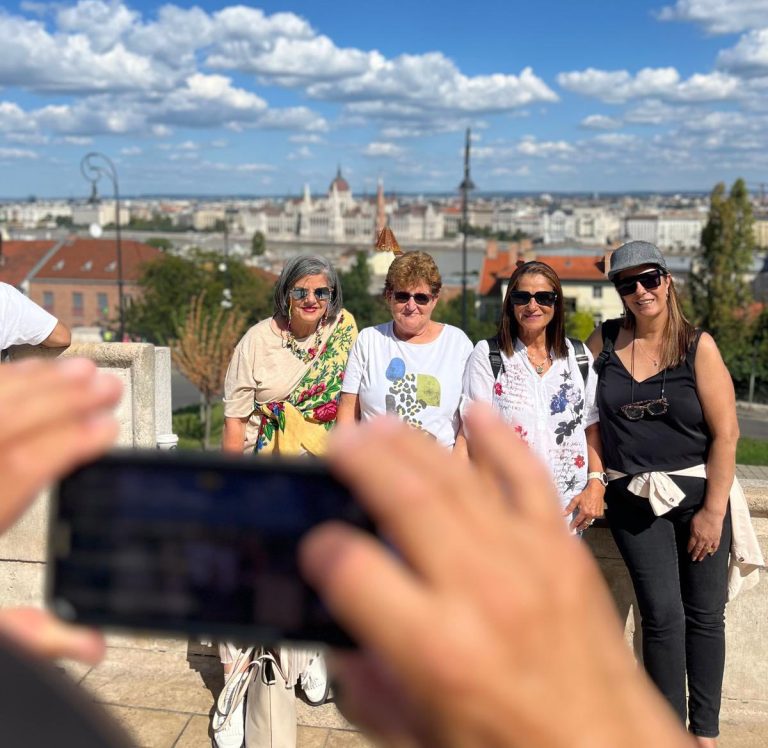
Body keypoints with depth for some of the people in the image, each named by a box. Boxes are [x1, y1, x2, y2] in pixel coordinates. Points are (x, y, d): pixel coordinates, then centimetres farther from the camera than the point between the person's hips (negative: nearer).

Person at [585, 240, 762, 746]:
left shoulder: (698, 345, -5)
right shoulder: (605, 340, 2)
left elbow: (726, 432, -7)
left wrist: (713, 511, -11)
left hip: (698, 492, -1)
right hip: (634, 498, 1)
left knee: (705, 613, 6)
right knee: (663, 614, -2)